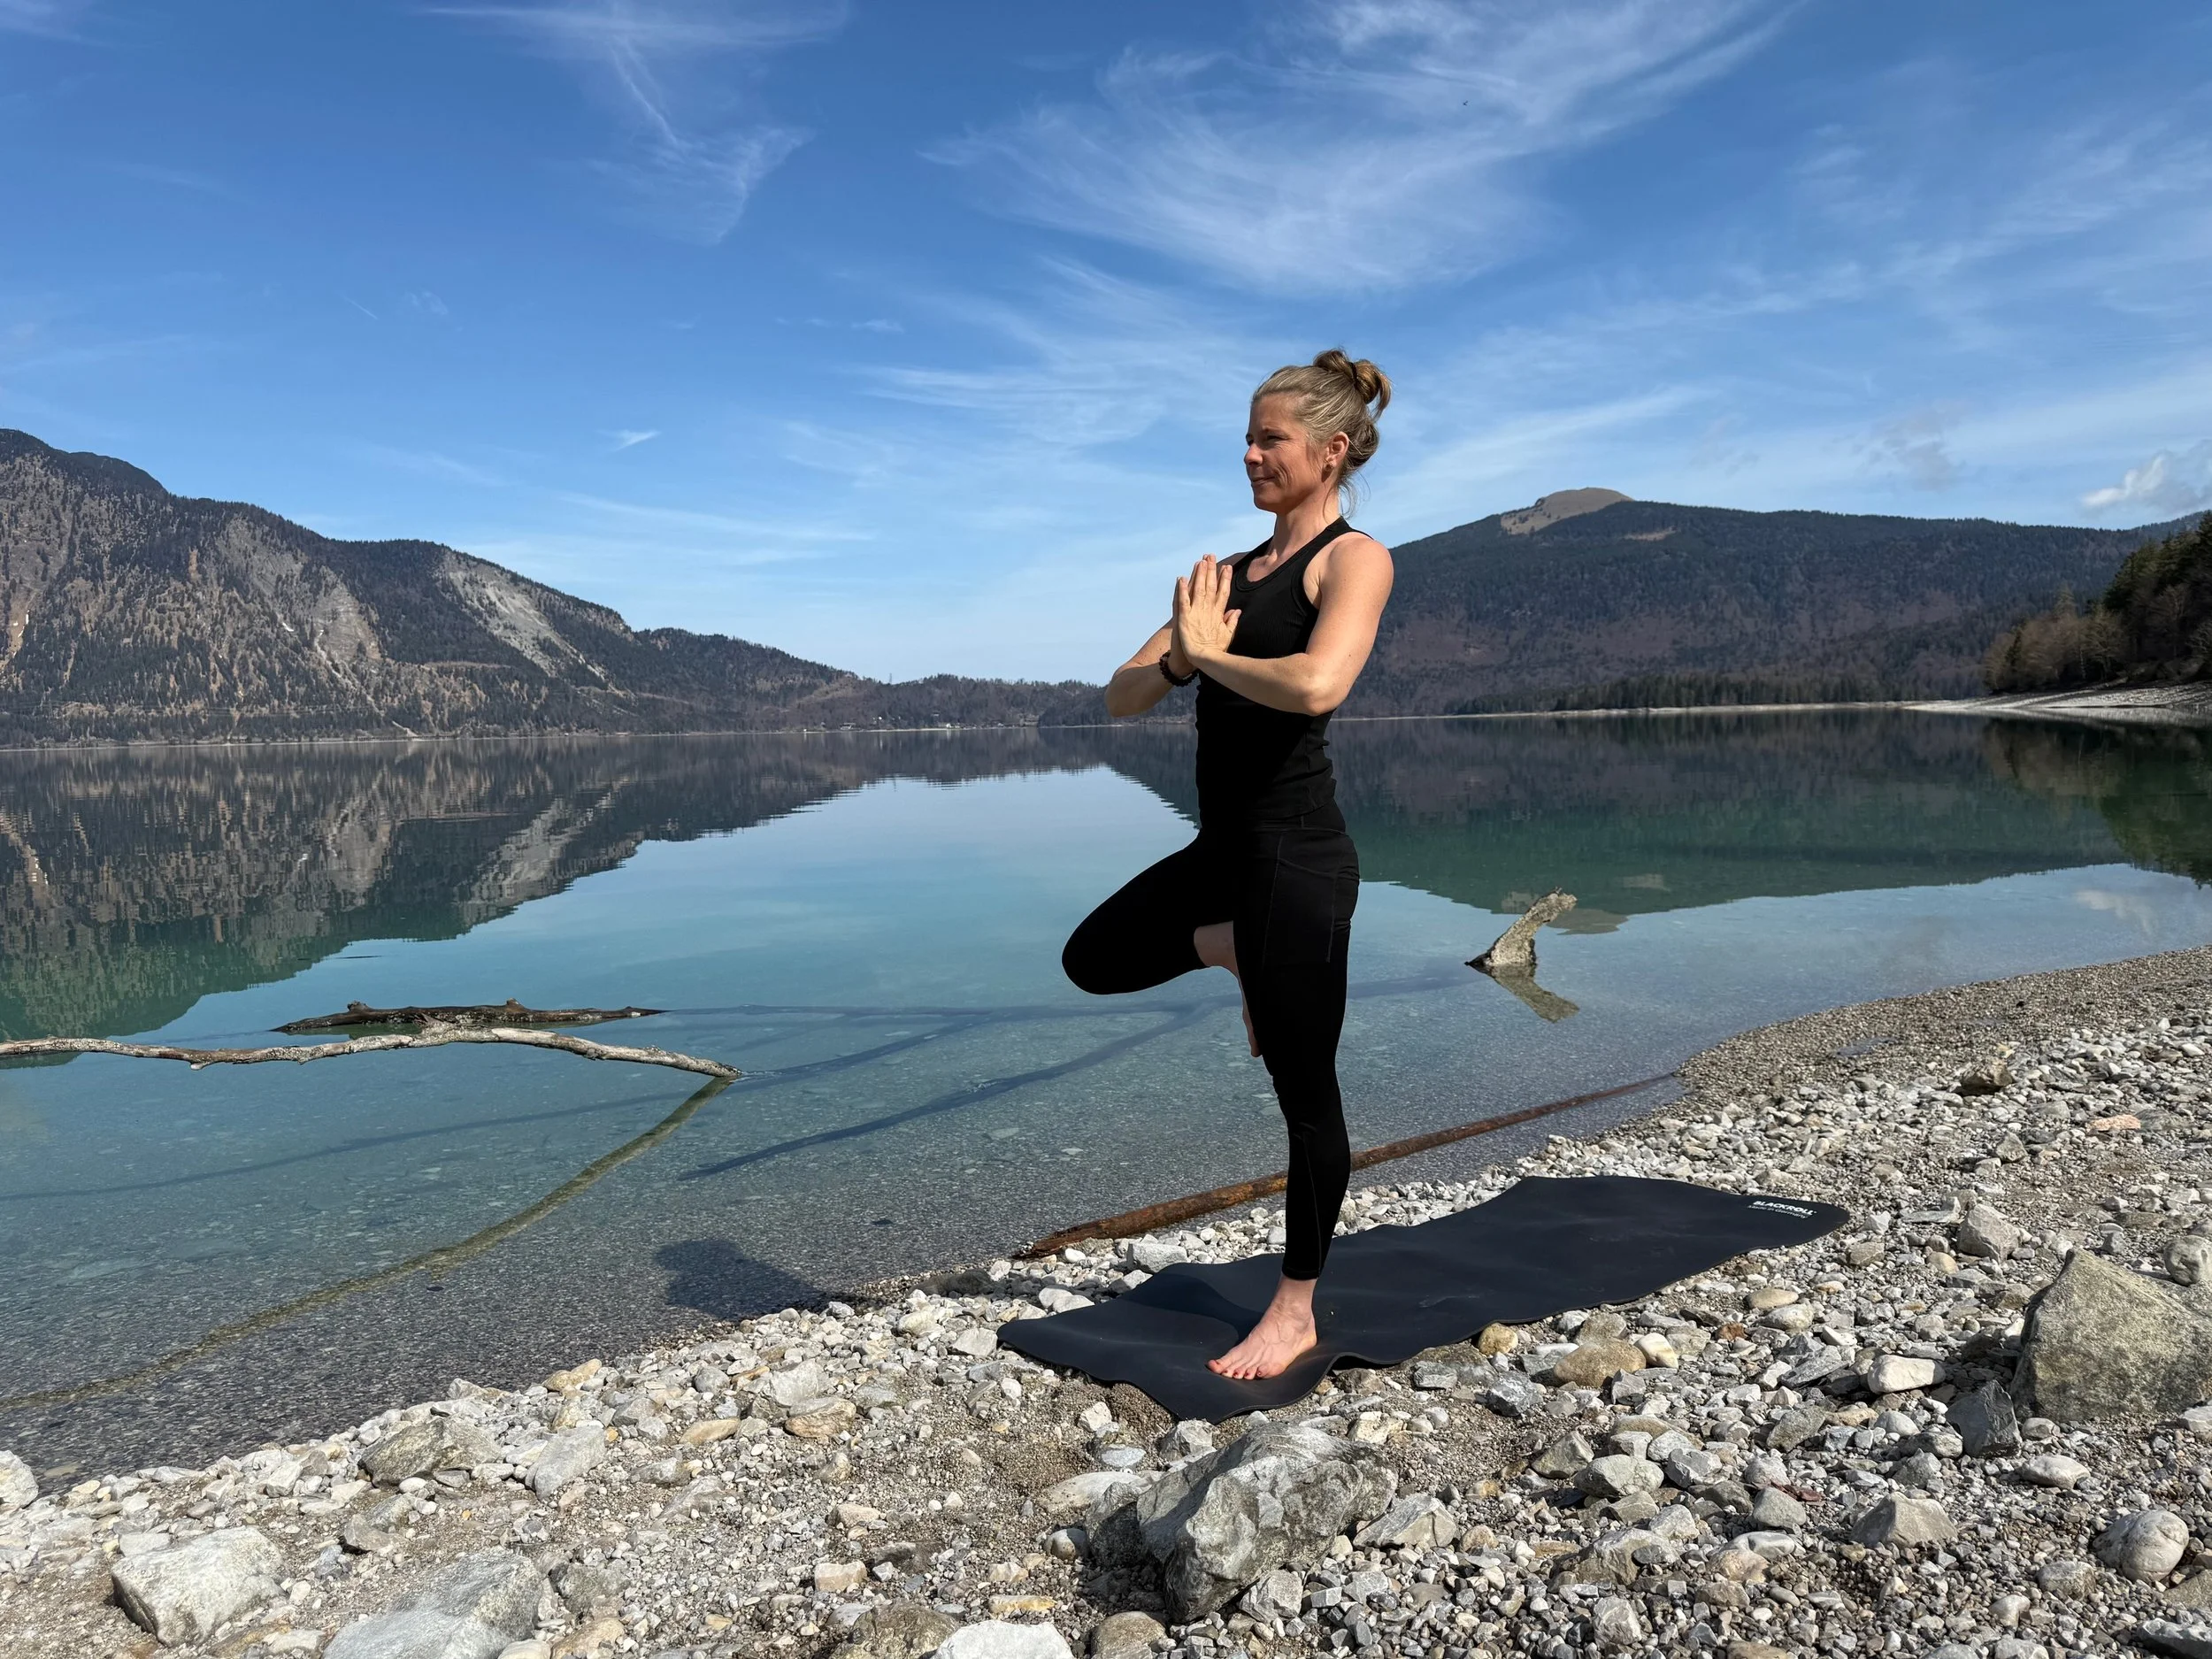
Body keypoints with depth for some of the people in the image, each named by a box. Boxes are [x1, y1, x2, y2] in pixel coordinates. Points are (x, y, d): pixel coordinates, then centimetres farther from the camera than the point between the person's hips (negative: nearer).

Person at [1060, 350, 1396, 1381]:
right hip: (1221, 848, 8)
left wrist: (1209, 655, -13)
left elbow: (1317, 684, -29)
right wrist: (1180, 650, -9)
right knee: (1092, 961, 21)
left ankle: (1296, 1314, 21)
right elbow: (1122, 698, 11)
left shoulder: (1353, 559, -8)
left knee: (1303, 1092, 5)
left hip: (1297, 852, -8)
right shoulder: (1228, 574, 13)